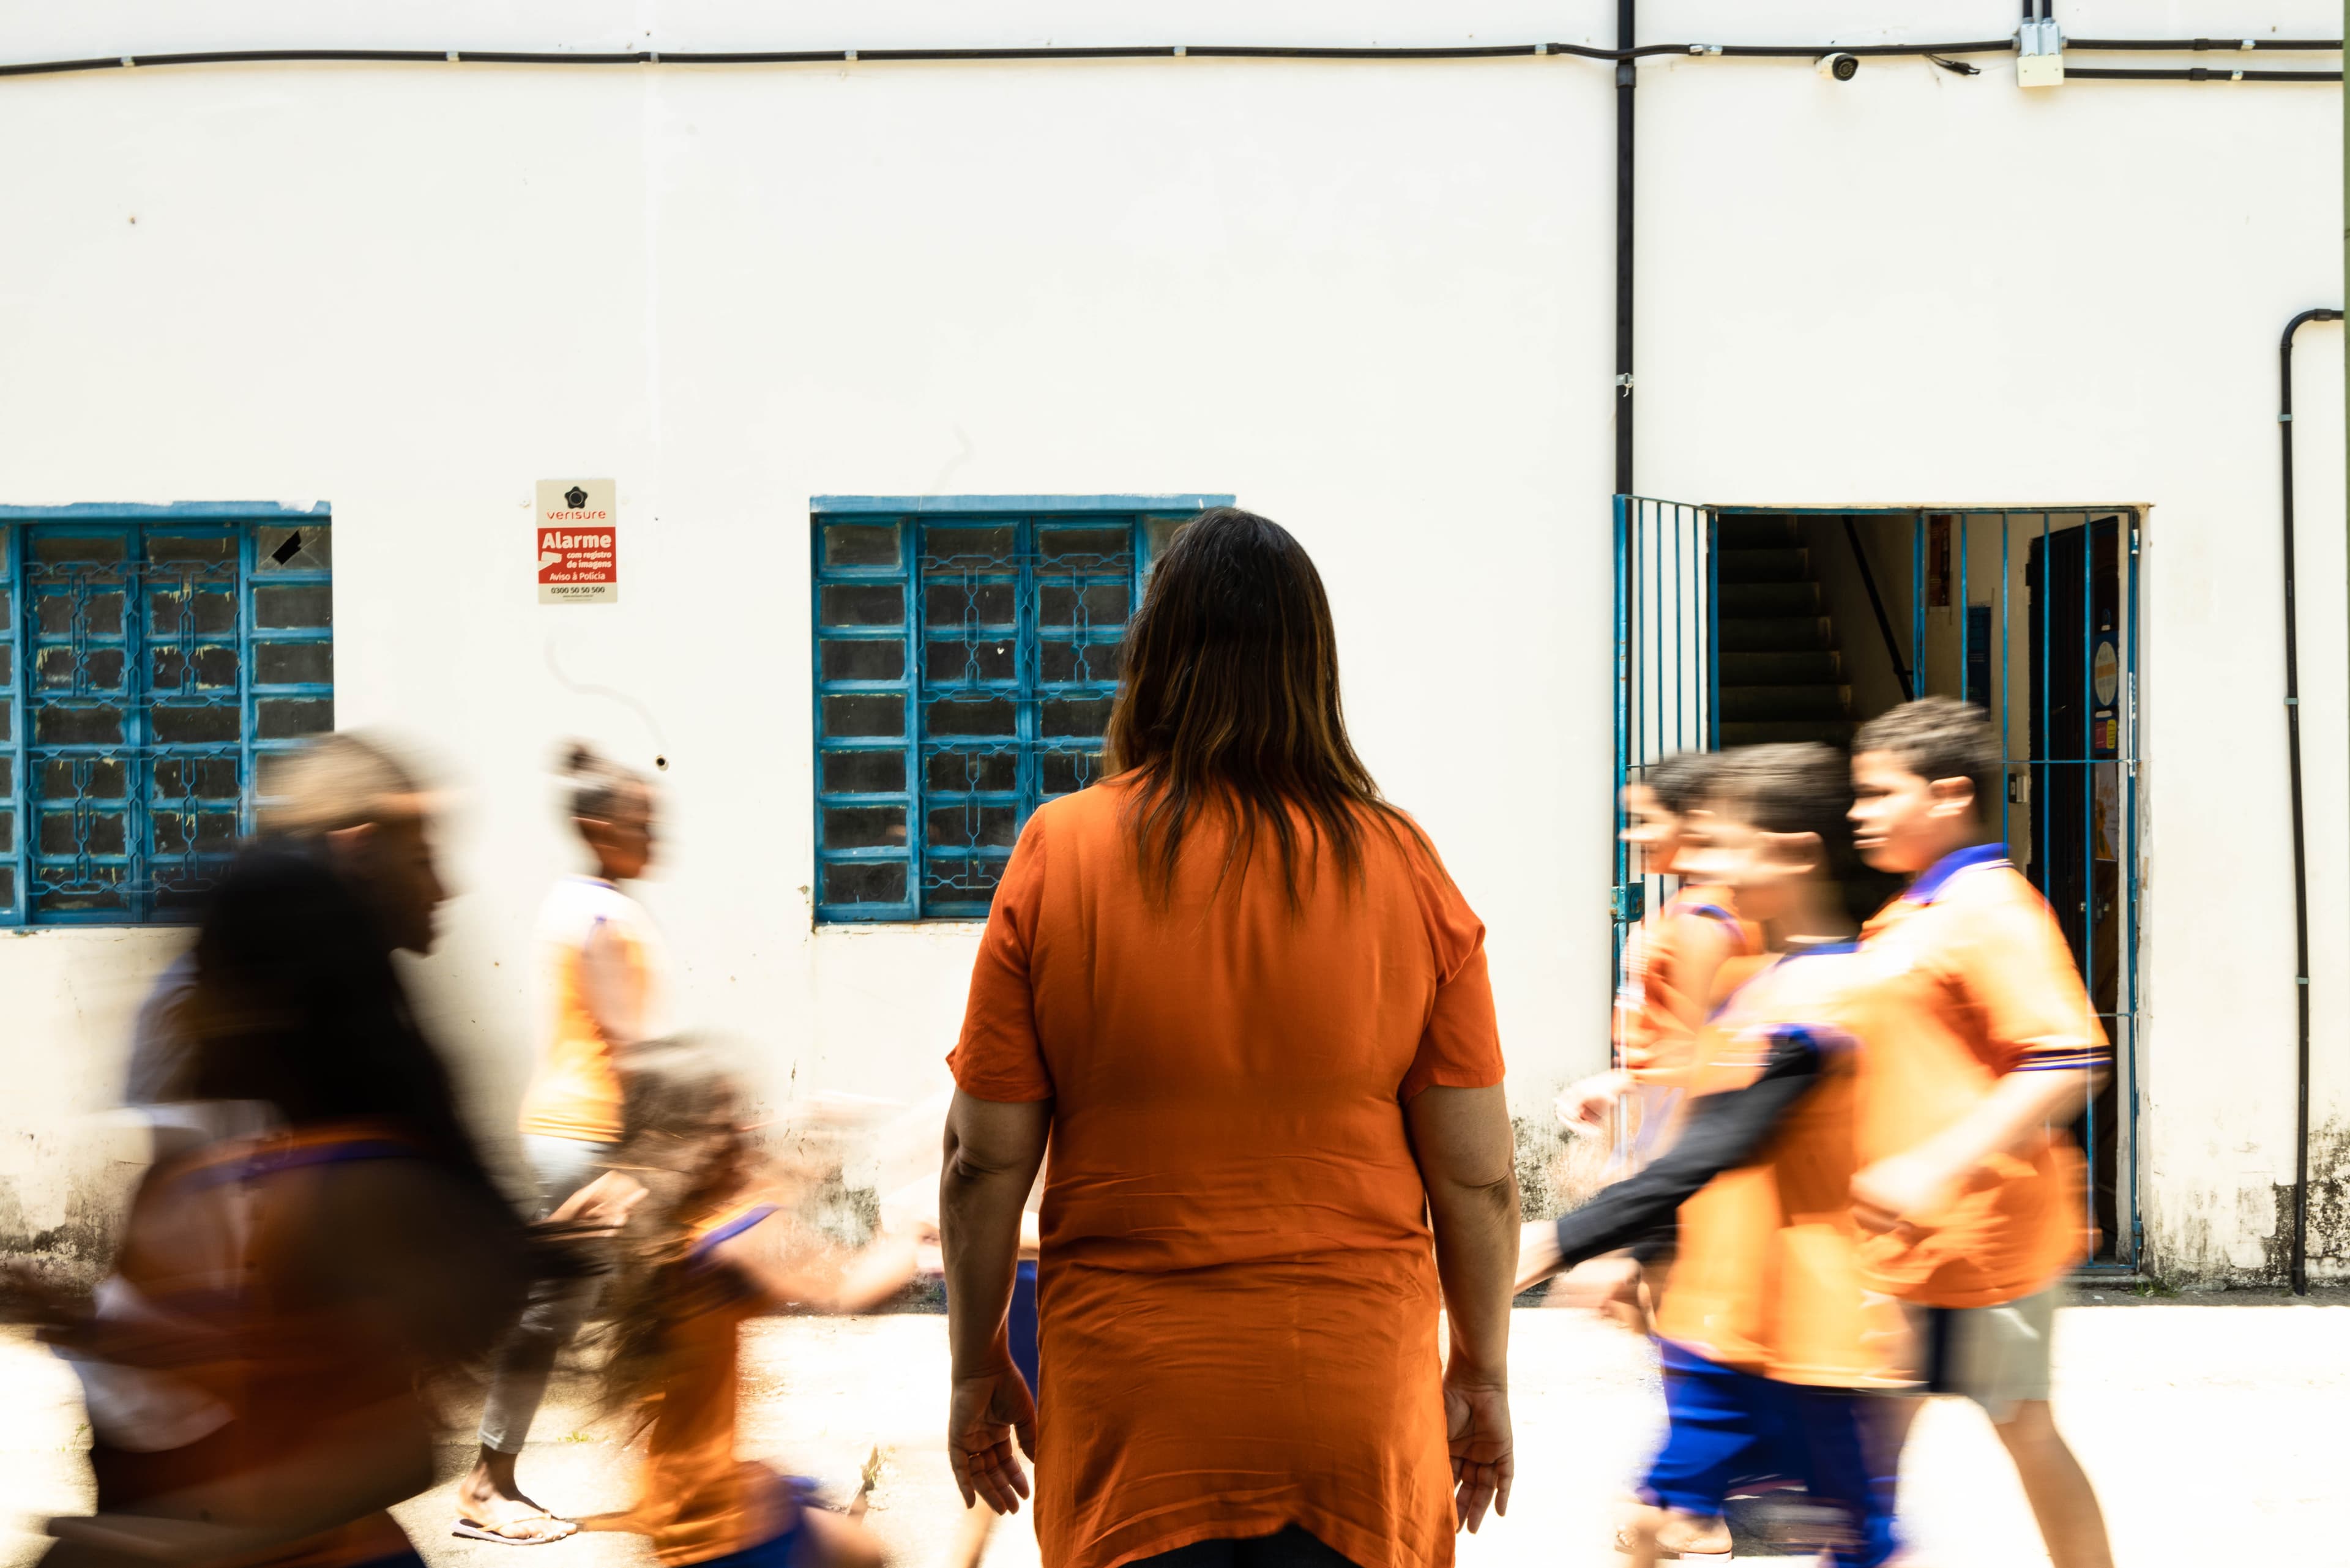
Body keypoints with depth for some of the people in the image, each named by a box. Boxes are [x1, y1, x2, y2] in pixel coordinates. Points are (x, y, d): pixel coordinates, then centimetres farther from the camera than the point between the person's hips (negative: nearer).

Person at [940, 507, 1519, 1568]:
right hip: (1357, 1399, 1)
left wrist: (977, 1367, 9)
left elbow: (983, 1163, -4)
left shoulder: (1058, 855, -6)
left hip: (1130, 1401, 0)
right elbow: (1476, 1174, -2)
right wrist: (1482, 1373, 12)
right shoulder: (1404, 871, -4)